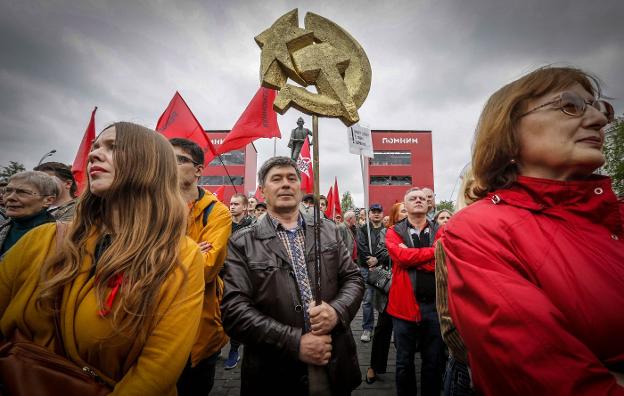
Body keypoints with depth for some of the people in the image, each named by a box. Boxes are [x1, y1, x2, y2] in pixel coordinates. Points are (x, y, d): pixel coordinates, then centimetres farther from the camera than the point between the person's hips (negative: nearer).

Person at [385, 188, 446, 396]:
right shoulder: (394, 232, 0)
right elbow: (401, 256, -18)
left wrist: (412, 256, -15)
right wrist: (435, 251, -15)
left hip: (435, 304, 2)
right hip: (405, 304, -1)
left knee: (434, 361, 17)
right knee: (404, 361, 14)